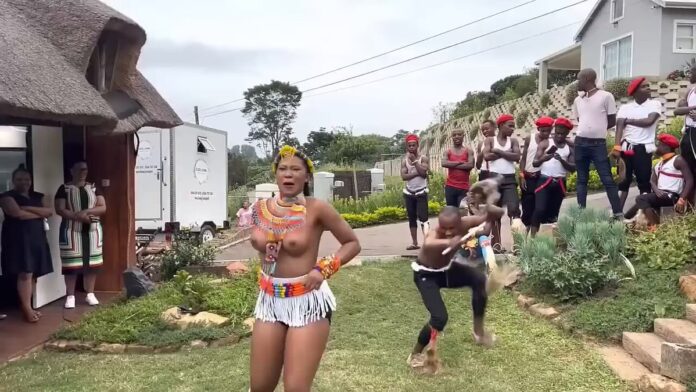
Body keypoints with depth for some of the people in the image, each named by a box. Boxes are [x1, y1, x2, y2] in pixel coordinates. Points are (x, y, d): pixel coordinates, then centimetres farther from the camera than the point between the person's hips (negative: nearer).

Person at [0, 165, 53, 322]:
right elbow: (18, 213, -18)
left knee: (33, 273, 5)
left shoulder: (38, 196, 16)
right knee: (25, 273, -11)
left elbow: (50, 211, 3)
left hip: (37, 237, 6)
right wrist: (40, 213, -6)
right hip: (18, 238, -6)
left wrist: (29, 208, -11)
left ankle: (27, 306, 13)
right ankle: (27, 309, -5)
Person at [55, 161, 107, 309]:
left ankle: (90, 294, 14)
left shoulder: (93, 188, 9)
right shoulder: (64, 189, 1)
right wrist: (77, 216, -21)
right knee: (71, 264, -3)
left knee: (91, 263, 4)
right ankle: (70, 296, 6)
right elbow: (60, 209, -9)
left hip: (92, 230, 3)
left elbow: (103, 208, 1)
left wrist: (87, 211, -16)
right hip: (72, 231, -3)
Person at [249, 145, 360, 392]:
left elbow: (352, 244, -4)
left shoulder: (316, 209, -12)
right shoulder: (260, 208, 2)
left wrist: (323, 269, -16)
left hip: (307, 301, -4)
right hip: (269, 300, 5)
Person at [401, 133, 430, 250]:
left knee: (422, 217, -15)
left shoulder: (423, 158, -4)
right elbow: (403, 176, -8)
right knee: (412, 218, 9)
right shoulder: (405, 160, 4)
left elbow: (423, 173, -19)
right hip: (409, 193, 4)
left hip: (421, 193, -4)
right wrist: (416, 173, -18)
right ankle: (414, 243, 17)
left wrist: (415, 161, -15)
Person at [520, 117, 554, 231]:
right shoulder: (529, 139, 2)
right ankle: (528, 230, 7)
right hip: (528, 177, 0)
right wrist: (521, 176, -3)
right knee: (527, 205, 0)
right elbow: (523, 158, 4)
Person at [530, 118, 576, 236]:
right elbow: (535, 163, -4)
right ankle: (533, 237, -18)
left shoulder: (569, 148, 12)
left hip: (560, 184, 4)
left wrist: (562, 160, -16)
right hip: (544, 181, -4)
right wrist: (542, 158, -26)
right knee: (540, 209, -18)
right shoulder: (545, 143, 4)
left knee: (553, 213, 8)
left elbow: (573, 168, 2)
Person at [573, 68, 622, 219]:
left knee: (607, 179, -6)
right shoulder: (578, 100, 12)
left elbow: (612, 121, 0)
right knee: (581, 179, 8)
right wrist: (592, 129, 6)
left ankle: (618, 213, -3)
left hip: (598, 143, -5)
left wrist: (598, 130, 3)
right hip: (580, 142, 5)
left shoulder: (606, 96, -4)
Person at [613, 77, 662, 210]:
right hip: (626, 147, 1)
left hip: (644, 148, -1)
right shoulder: (625, 107, 7)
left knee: (644, 181, 1)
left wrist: (629, 121, -2)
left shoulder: (655, 104, 4)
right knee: (624, 180, 2)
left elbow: (649, 121, -13)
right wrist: (617, 147, -18)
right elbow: (619, 127, -5)